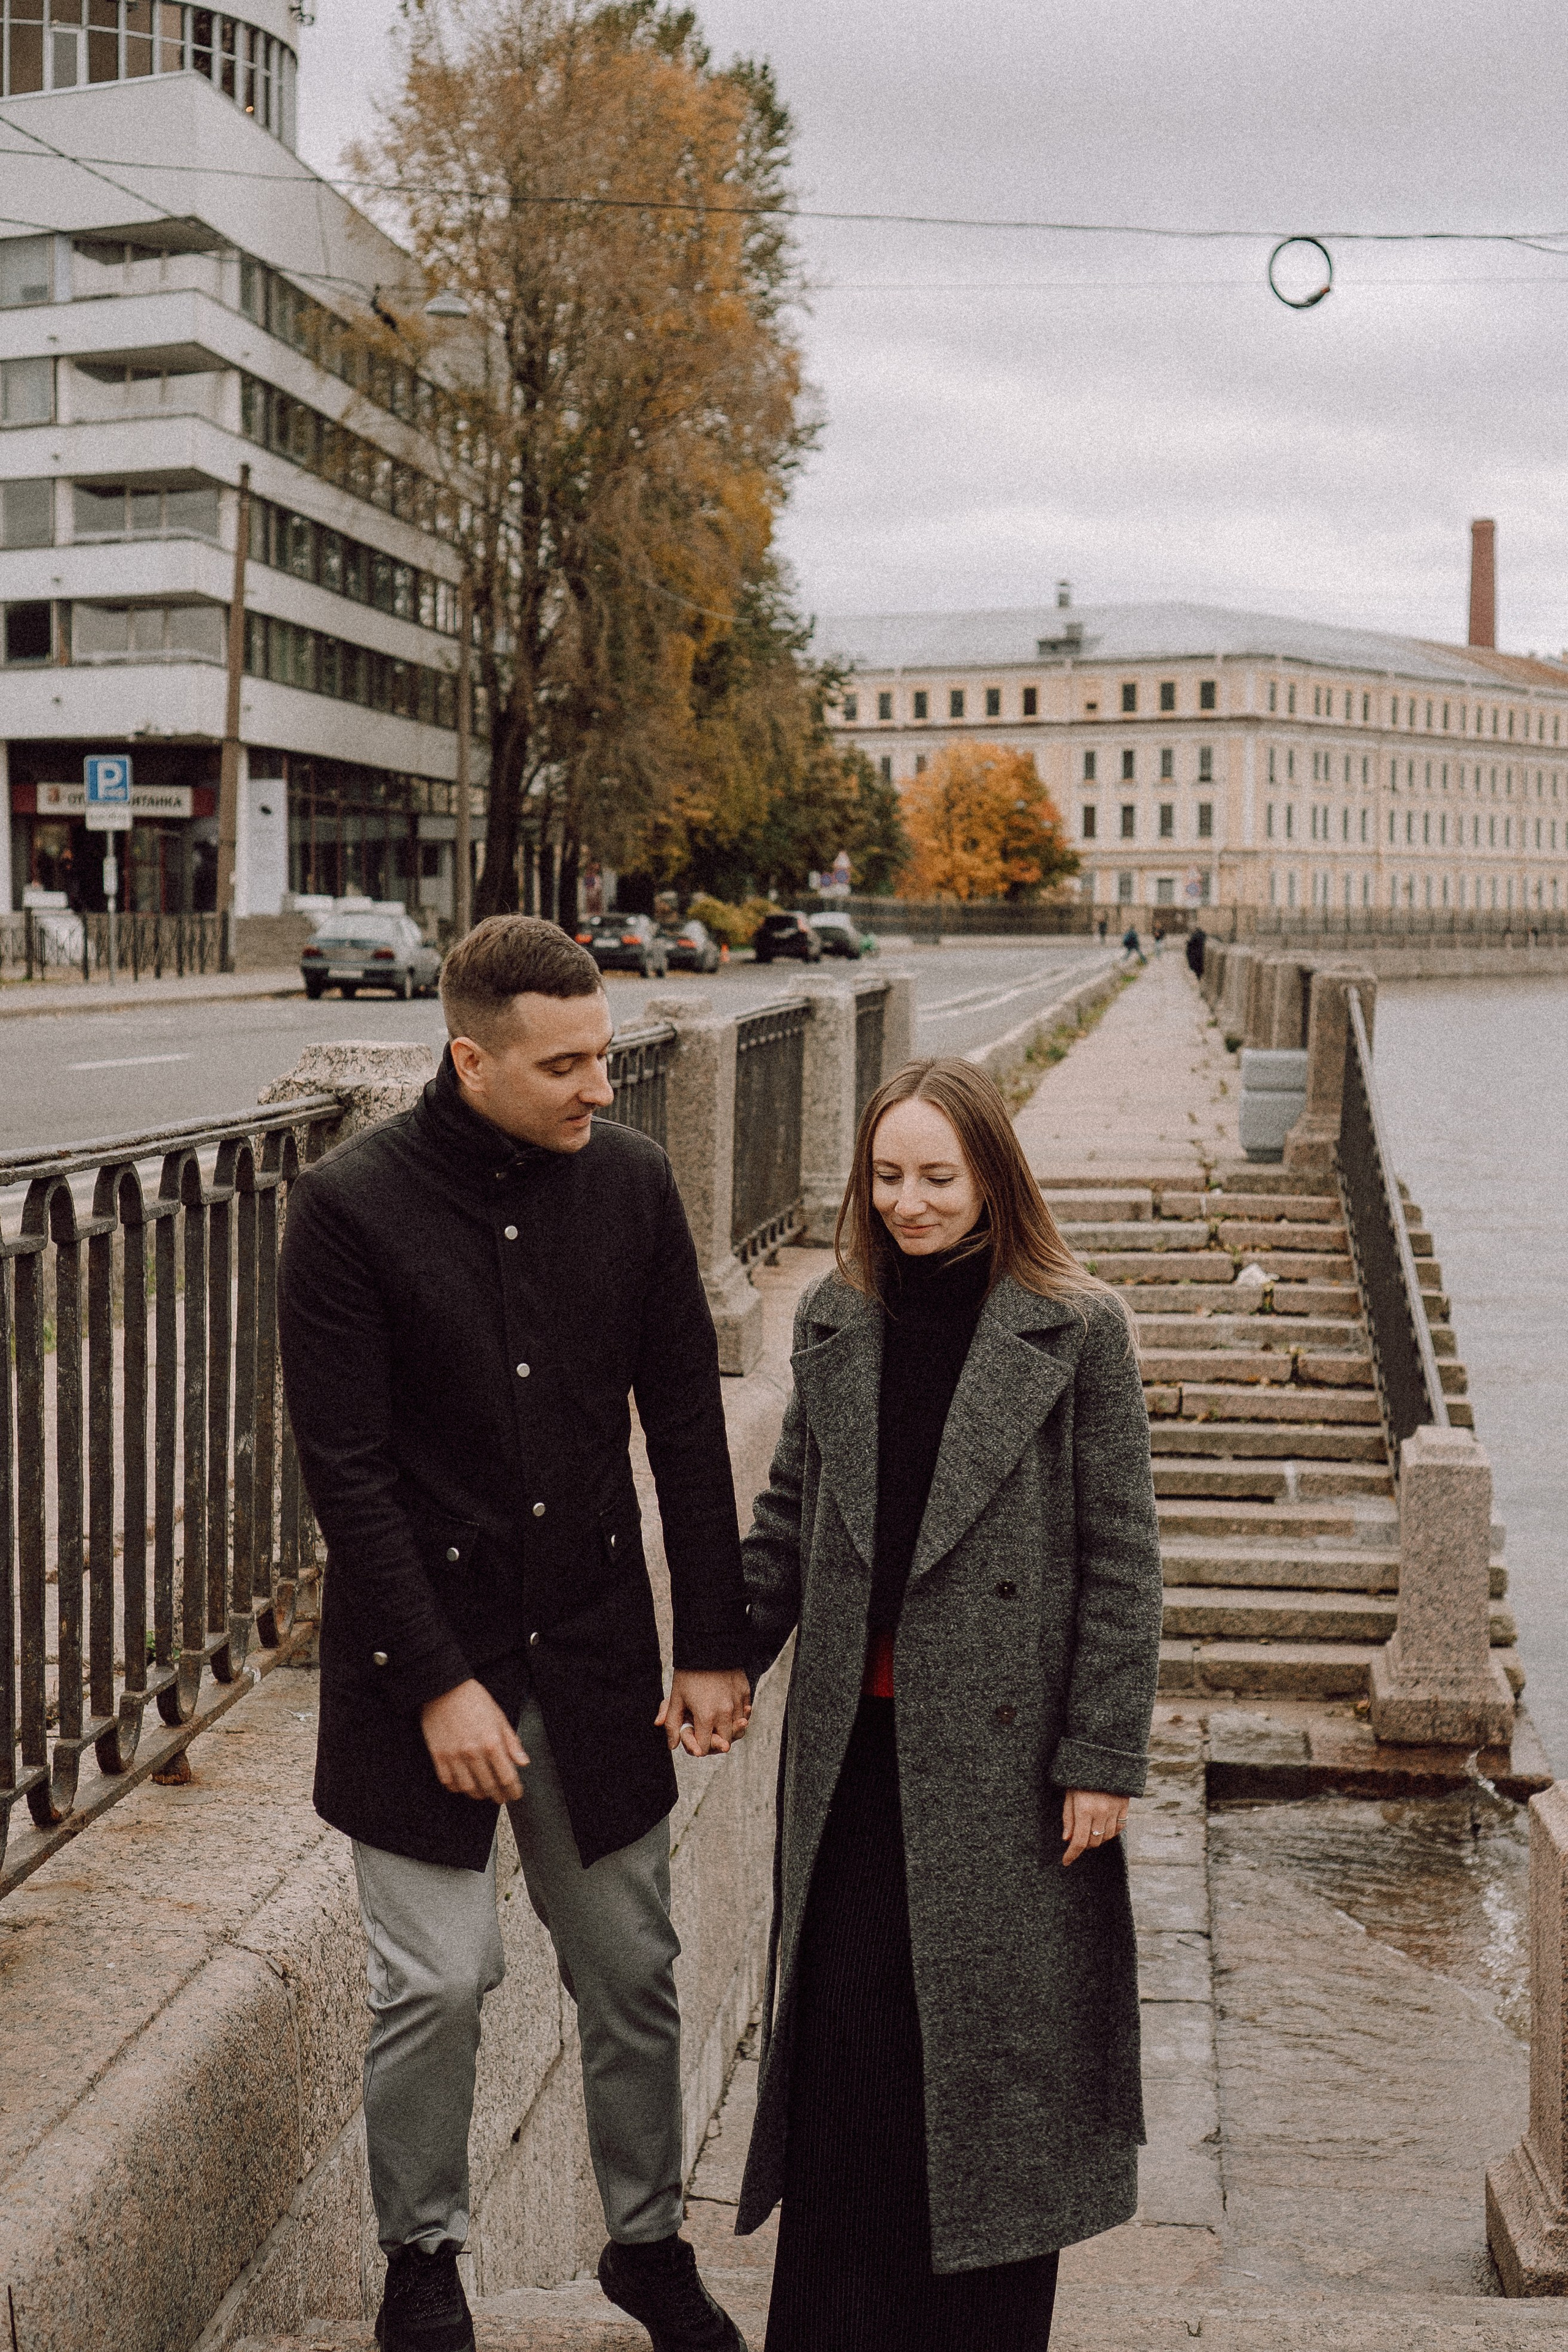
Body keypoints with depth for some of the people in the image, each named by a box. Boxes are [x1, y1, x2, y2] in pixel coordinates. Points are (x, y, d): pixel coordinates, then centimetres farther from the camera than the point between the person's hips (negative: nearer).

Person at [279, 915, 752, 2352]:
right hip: (424, 1657, -3)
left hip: (595, 1649, 4)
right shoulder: (350, 1208, -13)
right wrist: (440, 1684, -15)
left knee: (632, 1973, 12)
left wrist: (714, 1645, 2)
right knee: (437, 1984, 2)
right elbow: (344, 1468, -13)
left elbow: (688, 1427, 3)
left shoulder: (631, 1181, -2)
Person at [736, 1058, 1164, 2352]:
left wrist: (1103, 1757, -9)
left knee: (993, 2039, 6)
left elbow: (1121, 1558, -7)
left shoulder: (1075, 1330, -7)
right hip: (855, 1742, 4)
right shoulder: (835, 1319, 6)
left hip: (1002, 1752, -3)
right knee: (845, 2030, 6)